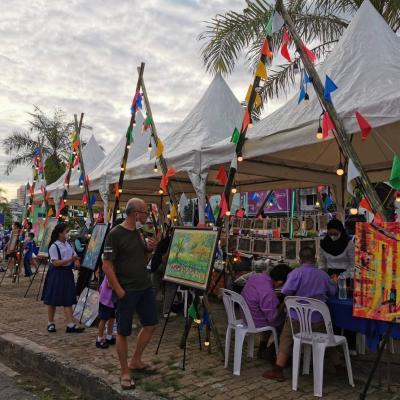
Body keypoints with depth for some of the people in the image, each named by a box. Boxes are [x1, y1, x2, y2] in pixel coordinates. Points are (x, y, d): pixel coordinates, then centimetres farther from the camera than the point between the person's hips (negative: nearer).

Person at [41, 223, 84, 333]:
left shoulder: (68, 244, 8)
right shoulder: (54, 246, -12)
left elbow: (74, 256, 17)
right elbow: (55, 263, -18)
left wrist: (76, 261, -6)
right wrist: (70, 260, -27)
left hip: (67, 273, 6)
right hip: (56, 274, -6)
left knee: (68, 300, 3)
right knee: (53, 300, 7)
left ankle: (70, 325, 2)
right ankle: (51, 323, 23)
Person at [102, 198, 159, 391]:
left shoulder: (139, 232, 8)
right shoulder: (115, 234, -15)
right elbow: (107, 266, -16)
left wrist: (149, 249, -3)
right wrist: (119, 291, -17)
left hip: (146, 287, 8)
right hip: (126, 291, -8)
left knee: (151, 324, 15)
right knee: (123, 332, 5)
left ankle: (135, 361, 33)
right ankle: (125, 372, 22)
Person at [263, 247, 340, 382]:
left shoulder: (296, 273, -13)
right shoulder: (323, 274, 0)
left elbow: (286, 291, -23)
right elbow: (333, 291, 14)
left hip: (297, 317, -3)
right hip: (318, 318, 4)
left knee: (286, 341, 8)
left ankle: (278, 370, 9)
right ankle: (338, 366, 36)